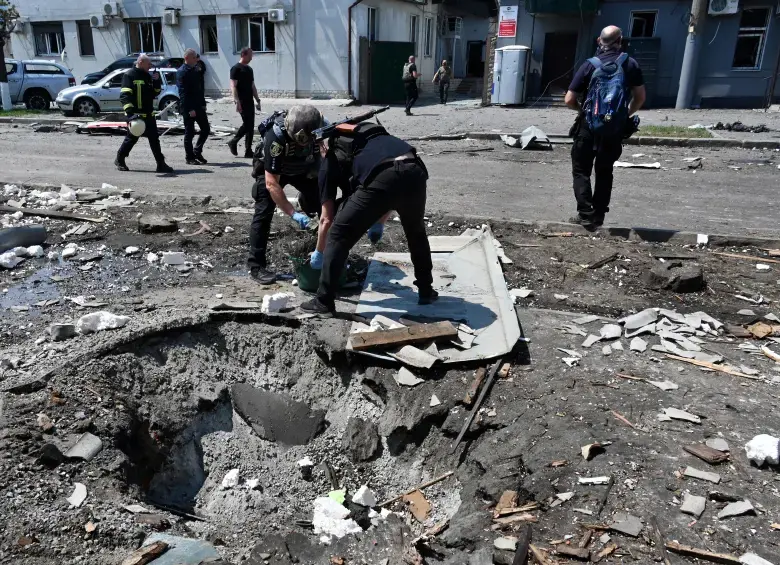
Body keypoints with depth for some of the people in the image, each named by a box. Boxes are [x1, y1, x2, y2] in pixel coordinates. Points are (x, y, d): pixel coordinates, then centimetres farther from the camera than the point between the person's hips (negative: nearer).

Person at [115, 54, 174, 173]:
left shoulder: (148, 76, 14)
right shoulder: (130, 76, -10)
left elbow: (155, 93, 19)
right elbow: (124, 95, -20)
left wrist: (157, 82, 1)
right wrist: (130, 111, -32)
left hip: (148, 114, 7)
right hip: (135, 115, -7)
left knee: (154, 139, 6)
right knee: (131, 138, 4)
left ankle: (161, 164, 13)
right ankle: (119, 160, 22)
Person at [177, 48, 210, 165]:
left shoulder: (196, 70, 13)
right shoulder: (181, 72, -11)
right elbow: (183, 92, -17)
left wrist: (203, 104, 10)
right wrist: (190, 109, -21)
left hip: (199, 106, 8)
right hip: (188, 108, -7)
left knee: (206, 129, 8)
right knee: (189, 133, 0)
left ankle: (197, 152, 23)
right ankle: (190, 158, 10)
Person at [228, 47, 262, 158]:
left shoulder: (249, 69, 18)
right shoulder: (236, 68, -7)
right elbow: (233, 86, -14)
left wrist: (258, 100, 18)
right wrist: (237, 101, -23)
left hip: (249, 101, 8)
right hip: (241, 102, -8)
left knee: (251, 126, 4)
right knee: (247, 124, -13)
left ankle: (248, 151, 8)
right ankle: (233, 142, 7)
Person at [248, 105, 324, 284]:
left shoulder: (320, 127, -29)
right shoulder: (276, 137, -40)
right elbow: (271, 183, -38)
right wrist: (293, 214, -44)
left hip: (304, 168, 4)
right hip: (271, 170, -4)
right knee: (264, 212, -15)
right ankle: (256, 266, -9)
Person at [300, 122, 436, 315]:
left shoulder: (332, 155, 29)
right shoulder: (377, 136, 42)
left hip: (381, 178, -5)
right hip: (416, 172, 5)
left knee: (338, 236, 12)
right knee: (416, 233, 32)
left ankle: (323, 302, 14)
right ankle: (426, 291, 39)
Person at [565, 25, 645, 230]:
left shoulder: (590, 65, -6)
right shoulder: (630, 64, 0)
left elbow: (569, 100, -7)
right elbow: (640, 97, 6)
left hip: (589, 128, -2)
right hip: (615, 130, 3)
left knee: (581, 171, 7)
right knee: (604, 173, 15)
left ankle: (585, 215, -3)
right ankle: (598, 215, 15)